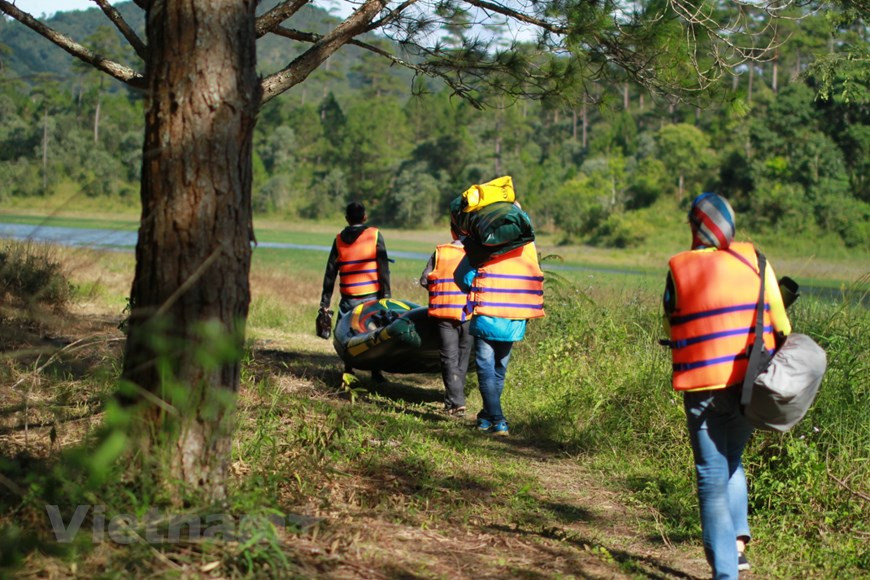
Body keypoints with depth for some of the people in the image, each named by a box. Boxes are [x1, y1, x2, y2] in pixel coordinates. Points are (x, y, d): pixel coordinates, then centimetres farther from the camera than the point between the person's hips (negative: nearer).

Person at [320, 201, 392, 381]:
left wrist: (325, 302, 11)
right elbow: (383, 269, -6)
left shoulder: (339, 239, 7)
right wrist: (386, 296, -3)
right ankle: (376, 372, 4)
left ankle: (348, 371, 10)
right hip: (371, 296, -2)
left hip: (348, 298, 2)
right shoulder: (375, 235, -1)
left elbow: (330, 273, 8)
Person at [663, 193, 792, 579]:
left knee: (712, 477, 5)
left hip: (702, 386, -2)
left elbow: (671, 330, 4)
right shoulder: (754, 261, -1)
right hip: (750, 383, 2)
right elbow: (780, 326, 2)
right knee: (731, 461, 23)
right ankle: (737, 540, 11)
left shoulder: (679, 270, -5)